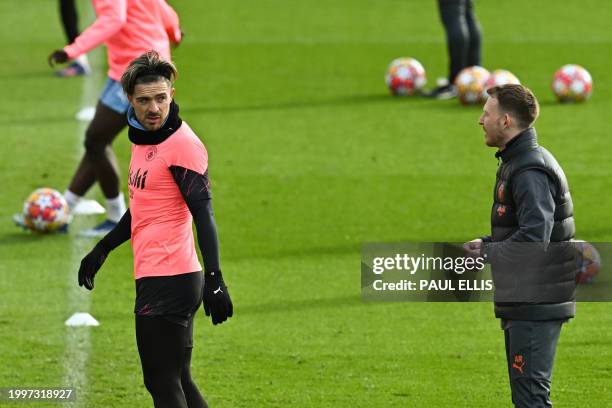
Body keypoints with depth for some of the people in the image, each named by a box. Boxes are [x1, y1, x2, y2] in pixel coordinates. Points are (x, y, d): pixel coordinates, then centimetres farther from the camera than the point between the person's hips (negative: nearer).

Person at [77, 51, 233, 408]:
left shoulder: (182, 144, -14)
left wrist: (214, 278, -28)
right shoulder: (143, 139, 14)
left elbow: (203, 213, -21)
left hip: (167, 281, -10)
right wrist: (101, 250, 31)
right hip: (154, 278, 10)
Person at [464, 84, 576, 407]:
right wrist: (485, 244, 7)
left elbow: (533, 238, -28)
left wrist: (485, 252, -15)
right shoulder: (513, 163, 15)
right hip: (522, 302, 11)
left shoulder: (531, 171, -19)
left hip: (535, 305, -11)